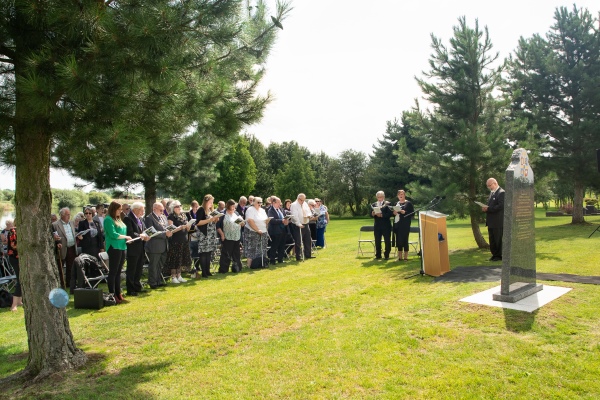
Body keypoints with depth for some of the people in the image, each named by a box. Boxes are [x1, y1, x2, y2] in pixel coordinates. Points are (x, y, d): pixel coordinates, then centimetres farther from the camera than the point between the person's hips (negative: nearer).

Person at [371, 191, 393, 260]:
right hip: (377, 226, 3)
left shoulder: (387, 204, 1)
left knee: (387, 241, -1)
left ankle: (387, 255, 11)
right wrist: (373, 214, -15)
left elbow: (390, 214, -10)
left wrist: (382, 215, -20)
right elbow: (371, 215, 7)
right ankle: (378, 255, 14)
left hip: (386, 226, -3)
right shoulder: (373, 204, 12)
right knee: (377, 241, 5)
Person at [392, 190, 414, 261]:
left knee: (405, 240, -3)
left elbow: (412, 213, -5)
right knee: (398, 240, 7)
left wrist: (405, 212, -19)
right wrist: (394, 213, -1)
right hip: (397, 225, 5)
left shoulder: (408, 203, 0)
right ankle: (400, 257, 15)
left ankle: (405, 257, 5)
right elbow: (393, 213, 21)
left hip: (405, 225, -5)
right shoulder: (396, 204, 15)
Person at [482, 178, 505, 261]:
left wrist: (488, 209, -21)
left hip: (498, 221, -9)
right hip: (491, 221, 9)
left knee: (498, 239, 0)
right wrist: (486, 208, 2)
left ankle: (499, 255, 10)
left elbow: (501, 206, -21)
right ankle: (494, 254, 23)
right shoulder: (491, 192, 15)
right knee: (492, 239, 14)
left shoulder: (501, 193, -13)